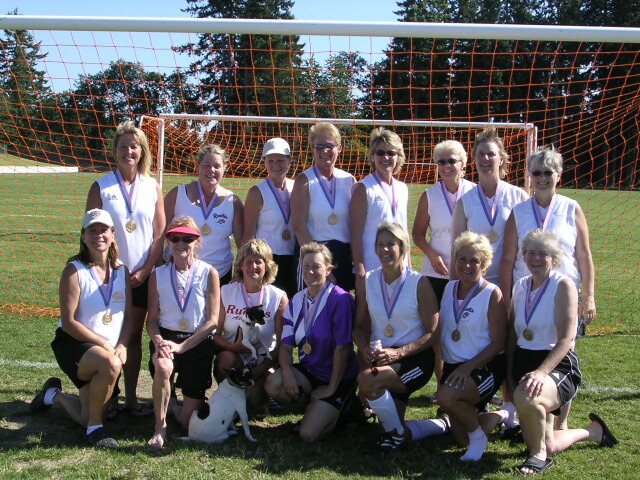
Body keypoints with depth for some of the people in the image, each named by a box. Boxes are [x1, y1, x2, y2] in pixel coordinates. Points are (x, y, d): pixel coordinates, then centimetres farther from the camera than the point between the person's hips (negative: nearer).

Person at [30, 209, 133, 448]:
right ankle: (95, 428, -15)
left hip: (111, 349, 6)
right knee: (110, 364, -38)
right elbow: (68, 322, -16)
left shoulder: (122, 271, 3)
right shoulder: (74, 271, -12)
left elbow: (128, 316, 4)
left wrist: (121, 346, -13)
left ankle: (54, 395, 38)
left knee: (88, 417, 4)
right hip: (73, 344, -6)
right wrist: (103, 344, -20)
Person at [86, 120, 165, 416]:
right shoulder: (101, 187, -1)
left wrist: (145, 270, -5)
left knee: (134, 336, 7)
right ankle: (110, 399, 11)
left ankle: (131, 397, 15)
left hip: (142, 275, 2)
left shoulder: (152, 187, 5)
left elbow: (160, 234, 3)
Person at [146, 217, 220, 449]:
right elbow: (152, 318, 1)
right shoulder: (158, 275, 2)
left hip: (199, 343, -1)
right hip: (166, 337, 1)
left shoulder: (209, 273, -5)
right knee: (163, 367, -38)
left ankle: (170, 405, 37)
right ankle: (160, 426, -15)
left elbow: (212, 321, -8)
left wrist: (181, 346, -17)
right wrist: (158, 341, -21)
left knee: (189, 421, 0)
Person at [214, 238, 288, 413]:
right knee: (226, 359, -33)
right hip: (232, 356, 1)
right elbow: (215, 334, -4)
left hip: (264, 361, -1)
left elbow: (282, 344, -4)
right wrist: (234, 347, -25)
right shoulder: (225, 292, 0)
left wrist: (256, 372, -14)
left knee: (252, 399, -27)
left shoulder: (279, 298, -3)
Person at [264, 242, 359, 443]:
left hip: (338, 378, -6)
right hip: (308, 371, 6)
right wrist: (287, 372, -19)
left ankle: (345, 405, 12)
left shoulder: (340, 299, -17)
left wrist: (332, 389, -14)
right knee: (273, 385, -23)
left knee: (309, 433, -18)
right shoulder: (296, 301, 3)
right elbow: (286, 345, 1)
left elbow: (342, 348, -17)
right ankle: (318, 408, 4)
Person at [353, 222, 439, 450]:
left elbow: (433, 334, -10)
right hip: (380, 358, 5)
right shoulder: (369, 280, 2)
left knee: (367, 379, -32)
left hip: (414, 358, -5)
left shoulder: (419, 283, -9)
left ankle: (398, 432, -8)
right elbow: (359, 325, 8)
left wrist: (398, 353, -23)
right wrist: (365, 348, -14)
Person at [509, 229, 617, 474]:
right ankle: (593, 431, 35)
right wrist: (509, 375, 2)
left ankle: (539, 455, -13)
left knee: (525, 397, -40)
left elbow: (566, 339, -18)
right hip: (524, 364, 7)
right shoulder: (520, 287, 8)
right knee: (547, 446, 6)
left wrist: (541, 372, -31)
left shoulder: (563, 285, -10)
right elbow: (512, 335, 12)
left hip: (557, 366, -6)